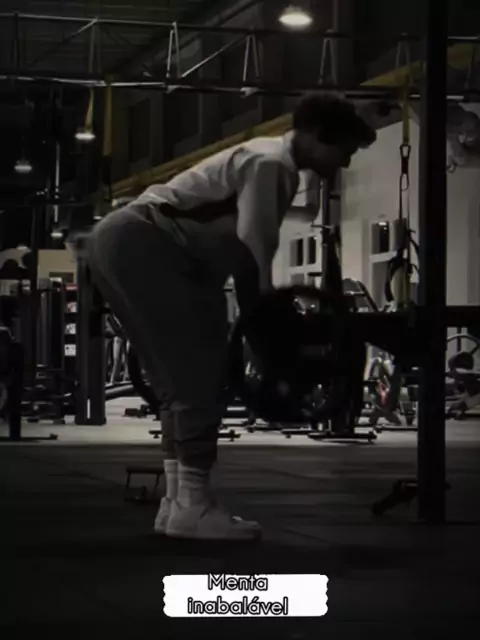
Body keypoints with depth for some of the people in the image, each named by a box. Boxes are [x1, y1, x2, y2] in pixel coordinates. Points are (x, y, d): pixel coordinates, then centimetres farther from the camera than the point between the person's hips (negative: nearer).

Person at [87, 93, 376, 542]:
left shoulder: (273, 164, 20)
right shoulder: (272, 165, -12)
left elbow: (243, 247, 21)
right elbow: (250, 251, -19)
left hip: (126, 244, 11)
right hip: (138, 244, -11)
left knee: (185, 377, 12)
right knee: (198, 374, -12)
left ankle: (180, 503, 12)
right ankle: (191, 506, -11)